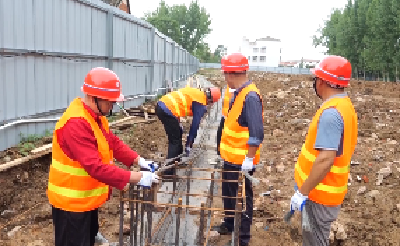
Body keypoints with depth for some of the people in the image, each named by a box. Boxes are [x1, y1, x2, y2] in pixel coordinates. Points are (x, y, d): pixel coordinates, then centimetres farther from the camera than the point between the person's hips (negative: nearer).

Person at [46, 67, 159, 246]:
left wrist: (139, 160, -7)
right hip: (71, 201, -10)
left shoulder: (96, 116, 3)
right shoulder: (76, 124, -31)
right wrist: (136, 178, -33)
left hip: (87, 198, 10)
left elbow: (114, 143, 7)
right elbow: (96, 167, -35)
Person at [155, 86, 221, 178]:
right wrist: (189, 145, 10)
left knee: (177, 134, 25)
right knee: (175, 142, 3)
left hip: (161, 104, 9)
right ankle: (168, 173, 2)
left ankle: (177, 161, 39)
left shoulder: (195, 92, 22)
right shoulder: (201, 104, -1)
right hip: (168, 111, -9)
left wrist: (178, 123, 26)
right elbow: (195, 125, 2)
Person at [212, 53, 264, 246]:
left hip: (241, 160, -9)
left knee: (243, 197, 4)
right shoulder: (238, 92, 8)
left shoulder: (251, 96, -23)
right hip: (230, 157, 9)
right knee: (228, 193, 22)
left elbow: (256, 132, -26)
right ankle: (228, 225, 41)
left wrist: (249, 159, -24)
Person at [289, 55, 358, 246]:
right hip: (323, 189, 9)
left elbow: (326, 159, -31)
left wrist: (302, 192, -24)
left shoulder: (331, 112, -24)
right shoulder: (344, 105, 8)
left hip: (320, 193, -9)